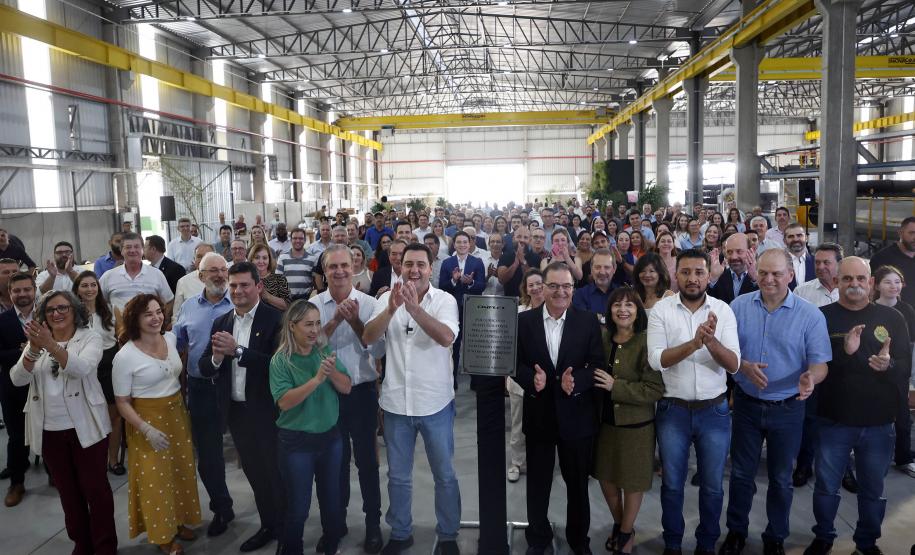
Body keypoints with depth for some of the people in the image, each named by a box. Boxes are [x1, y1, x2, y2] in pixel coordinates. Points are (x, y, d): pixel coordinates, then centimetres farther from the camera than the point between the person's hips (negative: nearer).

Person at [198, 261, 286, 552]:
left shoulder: (275, 319, -14)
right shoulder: (220, 323, 6)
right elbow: (204, 367, 3)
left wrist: (237, 350, -28)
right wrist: (216, 357, -19)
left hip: (267, 411, -6)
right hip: (236, 411, 6)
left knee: (277, 473, 10)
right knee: (254, 473, 20)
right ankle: (268, 525, 38)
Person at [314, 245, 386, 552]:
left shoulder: (369, 303, -7)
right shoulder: (314, 304, -4)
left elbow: (378, 351, -11)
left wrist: (355, 321, -22)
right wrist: (335, 320, -23)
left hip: (362, 392, -1)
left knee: (366, 459, 11)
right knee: (335, 459, 17)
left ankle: (373, 524, 28)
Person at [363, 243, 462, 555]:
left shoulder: (445, 300, -8)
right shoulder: (387, 298, -1)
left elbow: (446, 338, -24)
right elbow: (368, 338, -12)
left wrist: (415, 308, -36)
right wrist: (391, 309, -28)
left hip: (435, 402, -2)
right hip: (396, 402, 2)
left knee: (445, 475, 13)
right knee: (398, 476, 17)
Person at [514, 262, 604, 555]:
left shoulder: (588, 321, -3)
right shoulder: (524, 321, -2)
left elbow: (598, 364, -5)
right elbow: (515, 362, -1)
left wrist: (576, 381, -23)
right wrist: (531, 379, -21)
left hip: (576, 415, 0)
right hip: (538, 414, 0)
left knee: (578, 482, 16)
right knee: (537, 483, 14)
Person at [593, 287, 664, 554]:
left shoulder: (647, 343, -17)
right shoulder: (603, 340, -1)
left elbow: (655, 390, -21)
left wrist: (615, 386, -25)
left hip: (636, 426, -5)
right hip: (605, 422, 5)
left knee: (632, 482, 13)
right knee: (606, 477, 17)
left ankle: (626, 533, 36)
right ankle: (618, 525, 42)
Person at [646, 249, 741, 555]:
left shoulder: (723, 310, -4)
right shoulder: (661, 309, -7)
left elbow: (733, 364, -10)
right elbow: (656, 359, -17)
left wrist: (711, 340, -29)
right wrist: (694, 343, -31)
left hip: (715, 411, 1)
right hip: (673, 410, -1)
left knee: (712, 485, 15)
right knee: (672, 483, 14)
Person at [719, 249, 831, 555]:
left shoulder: (811, 315, -8)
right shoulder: (739, 306, -5)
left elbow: (820, 363, -10)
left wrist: (810, 377, -32)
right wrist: (744, 366, -21)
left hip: (787, 409, -1)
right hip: (746, 404, 1)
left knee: (781, 478, 15)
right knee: (741, 473, 15)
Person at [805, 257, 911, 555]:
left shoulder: (892, 318, 1)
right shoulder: (823, 317, -6)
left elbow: (906, 364, 0)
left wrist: (889, 365, -22)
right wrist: (843, 351, -28)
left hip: (879, 423, 2)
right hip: (834, 420, -1)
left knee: (873, 490, 16)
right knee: (826, 486, 12)